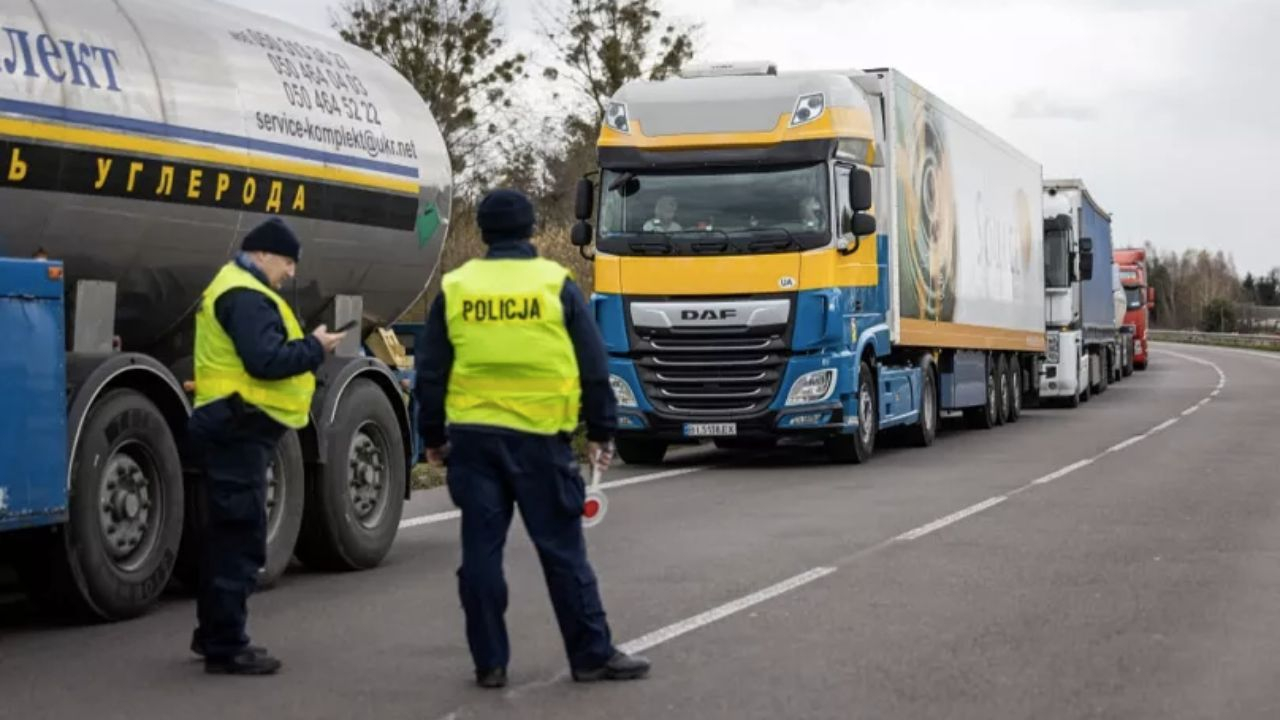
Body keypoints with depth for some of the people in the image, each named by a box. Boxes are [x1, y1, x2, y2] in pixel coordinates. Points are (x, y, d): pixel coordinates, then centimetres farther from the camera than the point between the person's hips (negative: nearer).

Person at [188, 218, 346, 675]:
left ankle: (214, 635, 27)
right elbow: (265, 361, -25)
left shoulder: (236, 290, 21)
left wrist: (308, 347, 7)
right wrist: (315, 347, -12)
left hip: (233, 427, 12)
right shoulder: (245, 296, -15)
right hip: (238, 428, -12)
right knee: (241, 538, -9)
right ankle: (226, 646, -6)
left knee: (226, 534, 18)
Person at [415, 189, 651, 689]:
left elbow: (431, 372, 7)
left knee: (481, 551, 6)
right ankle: (592, 655, 8)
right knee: (562, 550, 3)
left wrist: (433, 437, 17)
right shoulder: (556, 285, 0)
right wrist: (601, 430, 9)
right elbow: (593, 366, 1)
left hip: (472, 437, 2)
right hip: (539, 437, -2)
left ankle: (489, 662, 8)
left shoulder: (454, 289, 5)